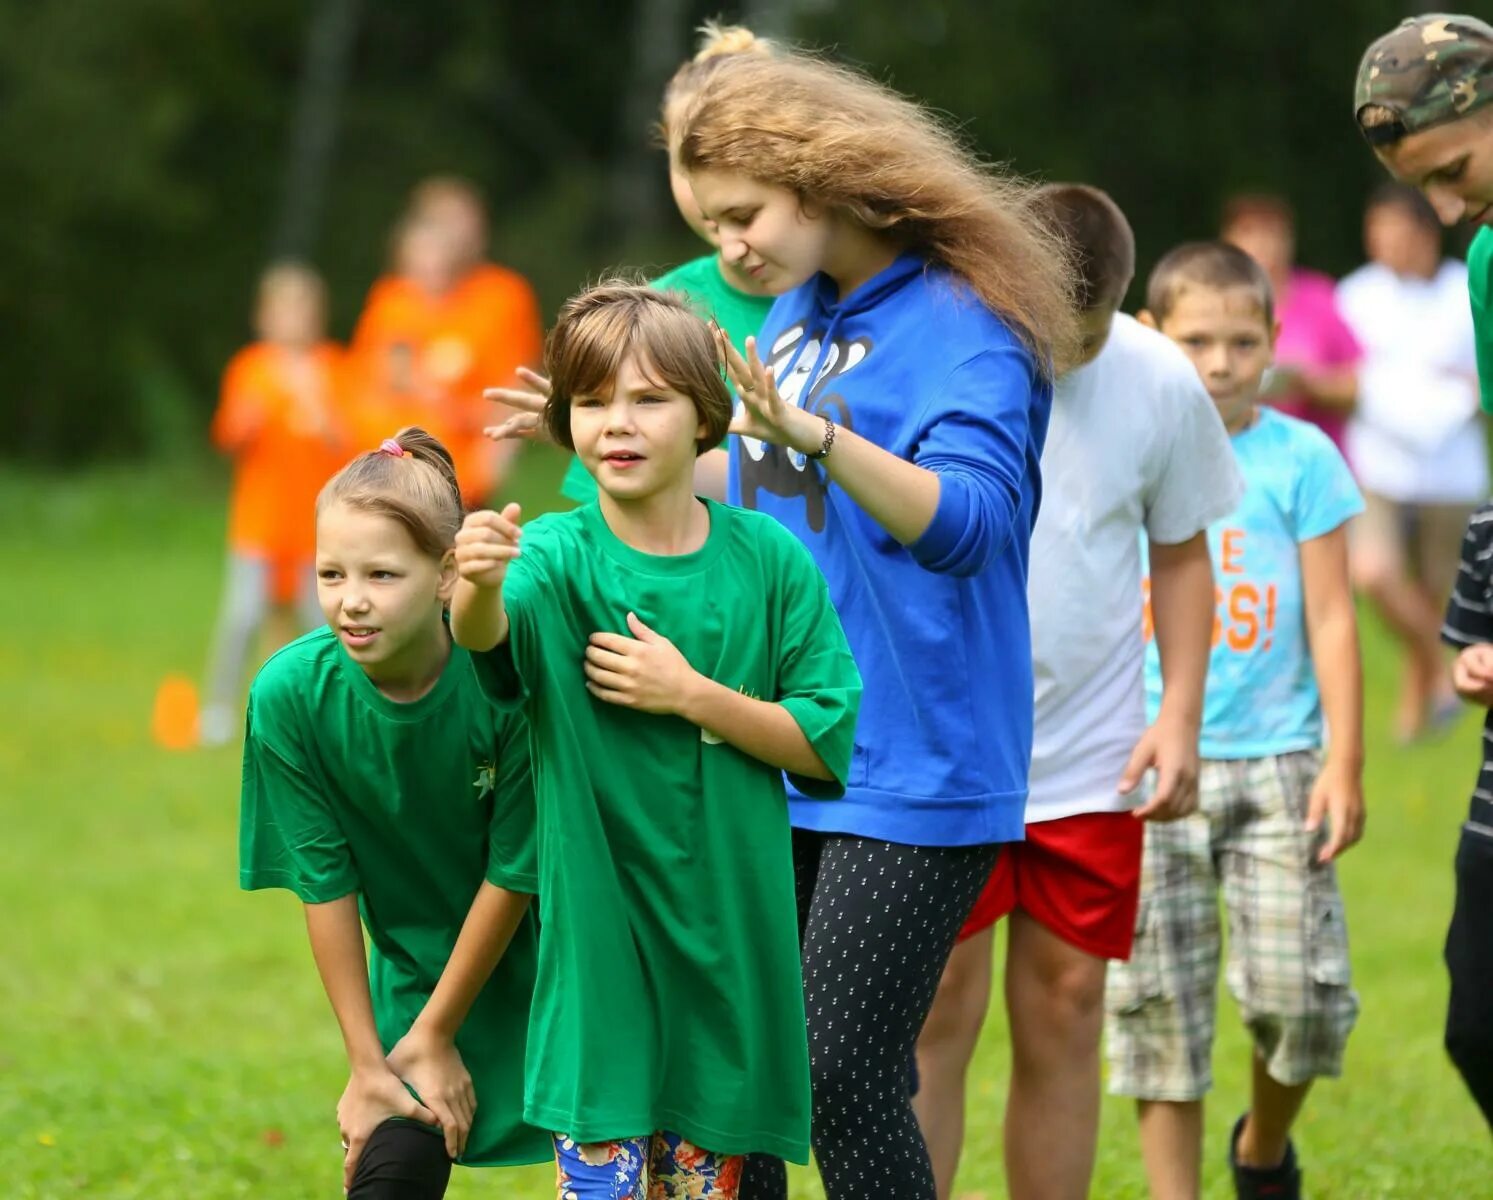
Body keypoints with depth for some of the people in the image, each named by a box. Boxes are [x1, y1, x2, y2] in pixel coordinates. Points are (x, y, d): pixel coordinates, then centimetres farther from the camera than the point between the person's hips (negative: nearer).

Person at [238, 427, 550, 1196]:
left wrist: (436, 1036, -11)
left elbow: (513, 873, -18)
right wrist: (366, 1060, -8)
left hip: (537, 968, -2)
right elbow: (326, 885, -11)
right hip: (415, 976, 2)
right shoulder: (291, 695, -19)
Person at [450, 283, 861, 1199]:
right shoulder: (557, 556, -8)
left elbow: (826, 744, -3)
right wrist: (480, 588, -55)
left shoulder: (767, 559, -2)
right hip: (598, 935, -2)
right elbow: (490, 635, -31)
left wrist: (691, 695, -15)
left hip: (730, 924, 2)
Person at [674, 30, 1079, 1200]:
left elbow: (966, 521, -30)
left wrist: (812, 432, -43)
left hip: (908, 769, -8)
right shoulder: (792, 318, 10)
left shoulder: (962, 329, -13)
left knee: (845, 1078, -11)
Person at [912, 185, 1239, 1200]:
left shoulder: (1161, 381, -2)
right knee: (941, 1010, -5)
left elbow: (1182, 549, 10)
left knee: (1065, 1009, 5)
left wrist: (1181, 714, 2)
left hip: (1091, 761, 3)